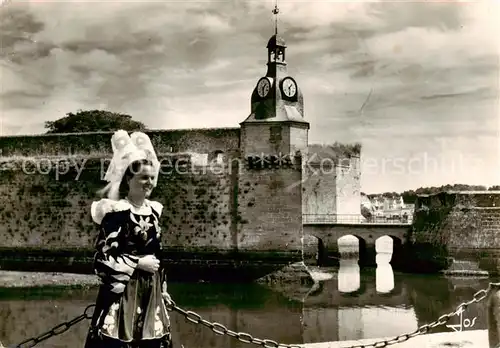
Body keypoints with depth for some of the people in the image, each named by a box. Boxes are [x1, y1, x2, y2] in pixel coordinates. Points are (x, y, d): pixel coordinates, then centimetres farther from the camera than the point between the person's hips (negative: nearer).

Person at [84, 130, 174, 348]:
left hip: (151, 293, 7)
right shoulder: (116, 212, -12)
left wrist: (163, 288, 17)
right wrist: (138, 263, -16)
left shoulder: (153, 210, 9)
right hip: (123, 292, -7)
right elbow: (102, 258, -16)